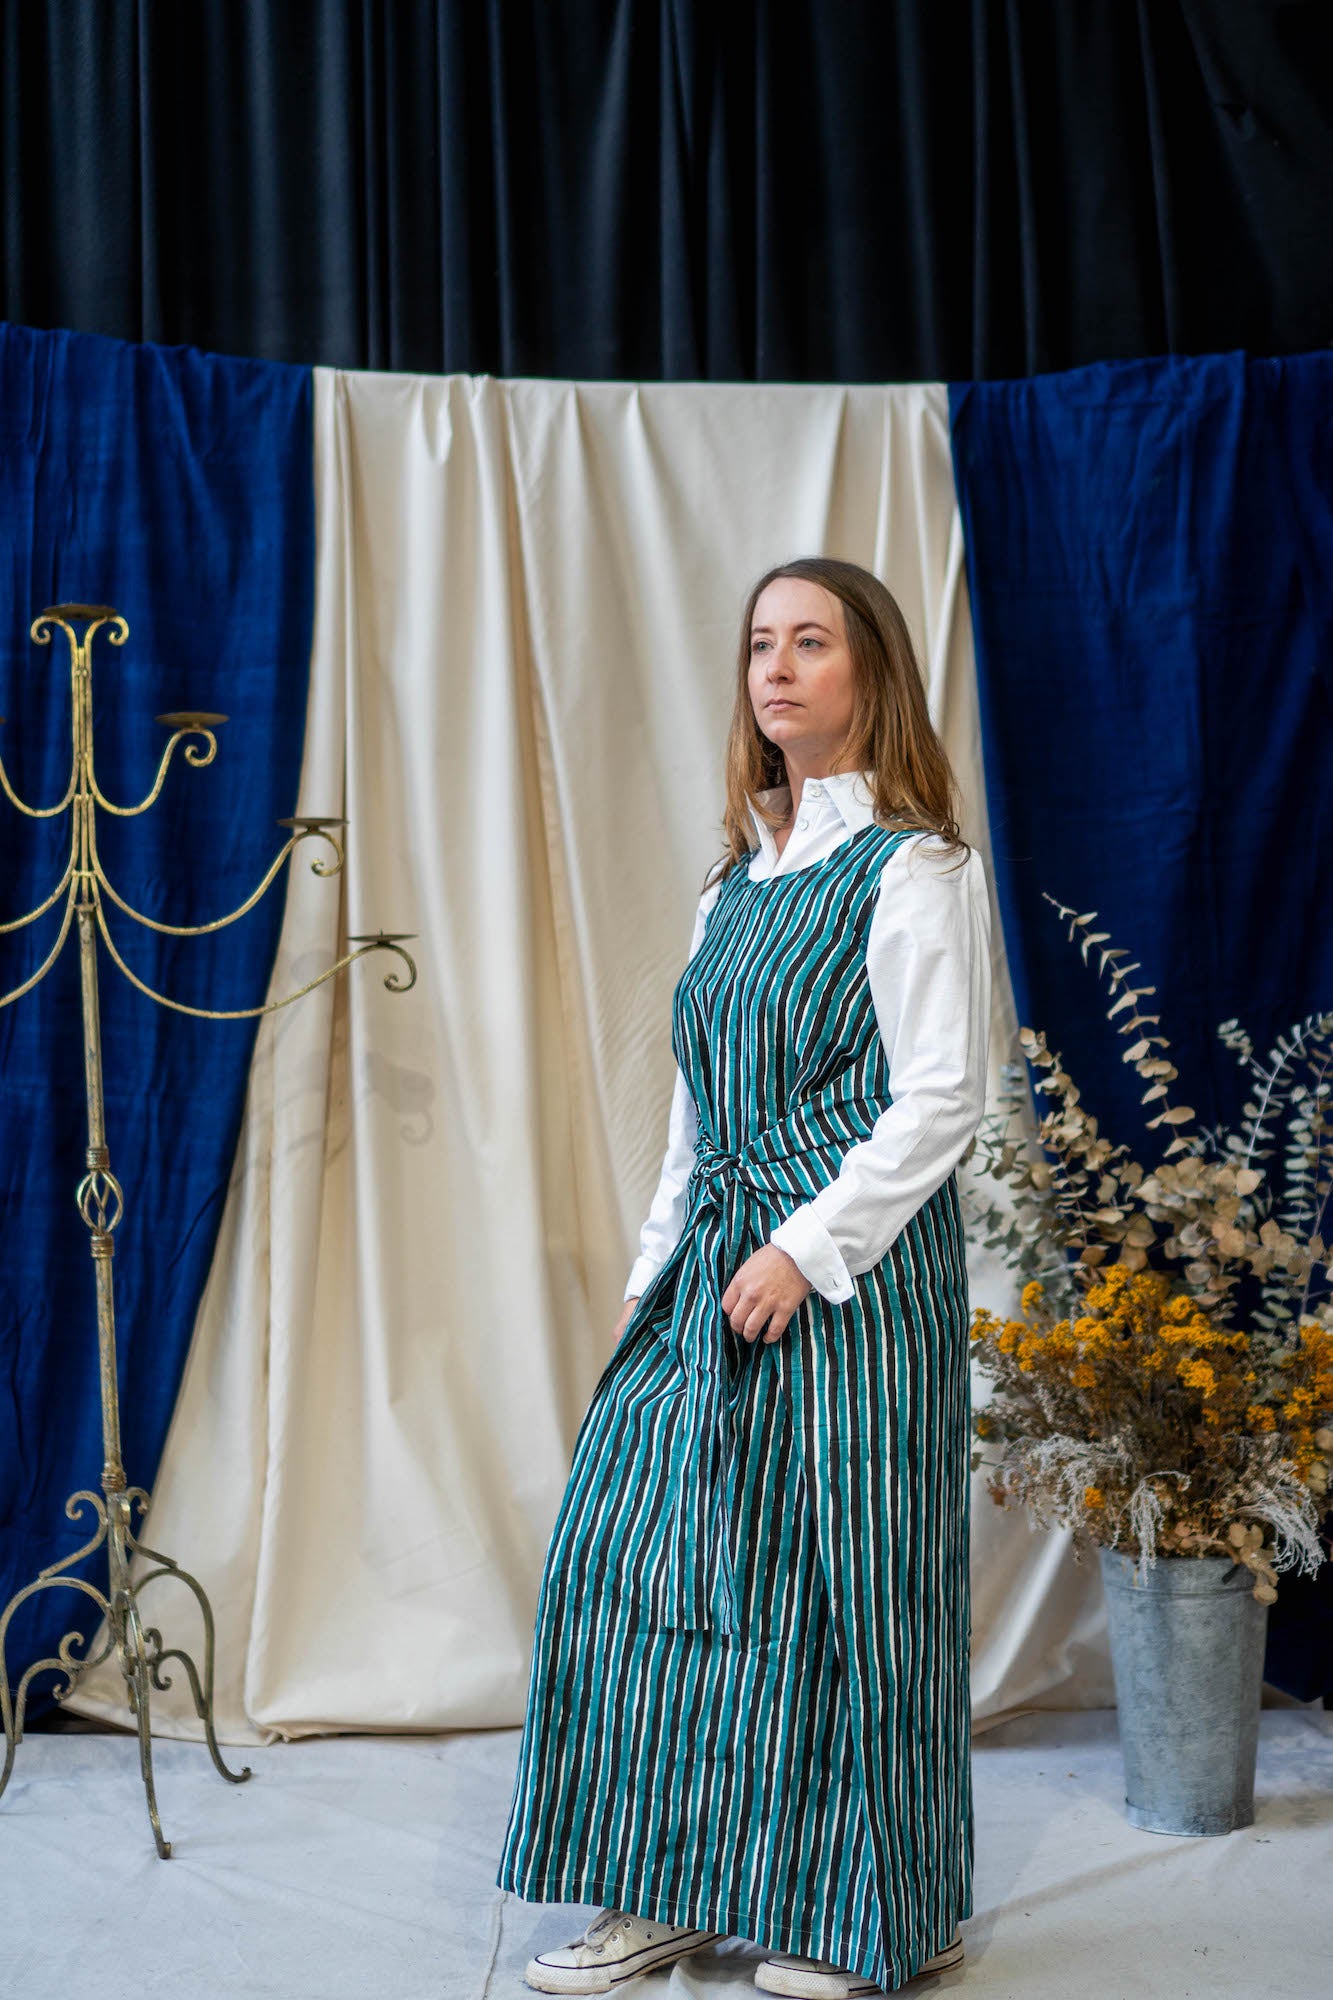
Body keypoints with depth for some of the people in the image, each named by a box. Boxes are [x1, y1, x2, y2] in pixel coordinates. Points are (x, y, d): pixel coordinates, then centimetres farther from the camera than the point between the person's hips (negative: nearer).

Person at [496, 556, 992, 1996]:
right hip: (720, 1267, 7)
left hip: (854, 1273, -7)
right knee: (640, 1540, 4)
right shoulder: (737, 880, 15)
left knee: (835, 1573, 0)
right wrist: (657, 1264, 13)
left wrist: (803, 1250, -16)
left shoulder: (912, 868, -6)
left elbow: (942, 1100, -12)